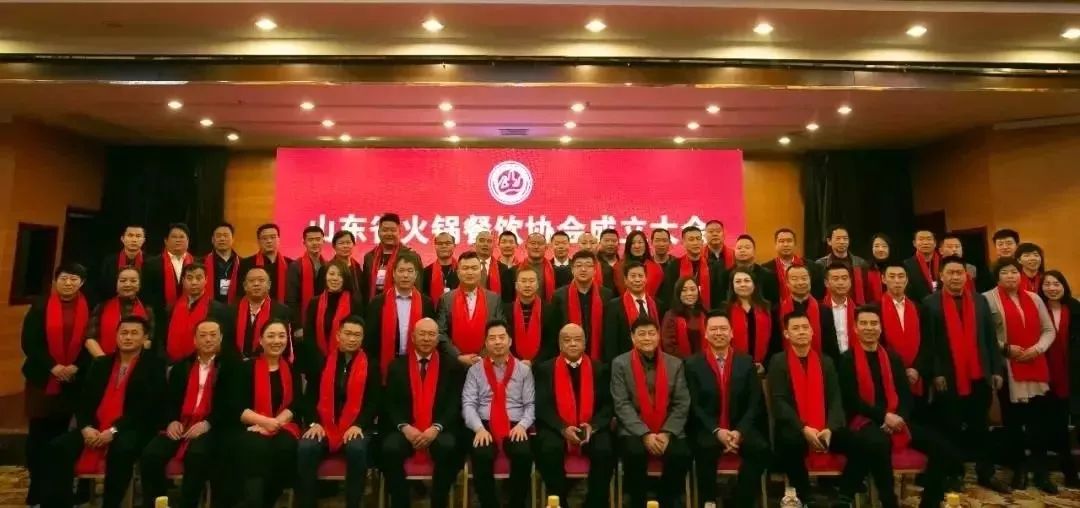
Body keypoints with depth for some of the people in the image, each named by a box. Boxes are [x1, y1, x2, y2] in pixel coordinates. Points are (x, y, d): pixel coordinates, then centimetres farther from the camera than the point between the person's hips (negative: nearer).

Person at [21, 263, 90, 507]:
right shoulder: (40, 307, 0)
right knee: (38, 433, 2)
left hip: (73, 381, 1)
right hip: (42, 378, -1)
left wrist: (76, 367, -12)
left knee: (59, 432, 8)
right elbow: (29, 342, -5)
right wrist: (52, 366, -14)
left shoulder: (88, 310, 2)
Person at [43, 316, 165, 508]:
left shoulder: (153, 366, -1)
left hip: (130, 431, -5)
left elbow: (147, 408, -10)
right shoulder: (100, 364, 17)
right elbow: (84, 401, 12)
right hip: (94, 429, 6)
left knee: (121, 450, -35)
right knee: (58, 447, -18)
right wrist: (86, 427, -8)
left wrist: (114, 430, -18)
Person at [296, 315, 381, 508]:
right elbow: (310, 396, 6)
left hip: (355, 427, -2)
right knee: (305, 448, -28)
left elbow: (374, 401, -1)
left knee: (357, 449, -33)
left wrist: (358, 425, -15)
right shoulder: (323, 361, 10)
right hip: (323, 426, 2)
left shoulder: (371, 365, 5)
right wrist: (313, 423, -9)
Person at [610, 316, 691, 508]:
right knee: (635, 453, -31)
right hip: (634, 431, -2)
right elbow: (621, 404, -7)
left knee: (682, 454, -25)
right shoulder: (620, 364, 0)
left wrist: (667, 433, -11)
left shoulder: (675, 364, 7)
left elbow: (682, 404, 3)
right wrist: (645, 434, -17)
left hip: (668, 431, 2)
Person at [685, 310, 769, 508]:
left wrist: (740, 431, -12)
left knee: (761, 449, -26)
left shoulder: (746, 362, 7)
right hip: (707, 429, -2)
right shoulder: (692, 364, 0)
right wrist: (717, 431, -17)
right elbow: (693, 405, -5)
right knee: (705, 448, -33)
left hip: (740, 428, 2)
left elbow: (755, 403, 2)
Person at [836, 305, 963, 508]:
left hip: (897, 420, 6)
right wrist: (884, 416, -16)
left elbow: (905, 394, 9)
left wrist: (899, 417, -10)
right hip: (864, 421, -6)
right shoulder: (847, 360, -3)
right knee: (879, 443, -38)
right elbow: (852, 399, -8)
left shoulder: (893, 358, 15)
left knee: (941, 445, -14)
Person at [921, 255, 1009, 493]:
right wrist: (936, 373, -11)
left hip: (979, 376, 4)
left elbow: (991, 337, 9)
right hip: (948, 378, -3)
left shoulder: (980, 301, 9)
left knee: (980, 428, 13)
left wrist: (997, 370, 3)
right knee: (951, 430, 7)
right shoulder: (930, 303, -4)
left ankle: (986, 474, 25)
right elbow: (928, 342, -7)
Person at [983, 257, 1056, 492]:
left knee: (1040, 420, 2)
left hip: (1036, 367, 4)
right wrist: (1005, 347, -13)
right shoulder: (988, 299, -3)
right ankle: (1019, 468, 20)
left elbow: (1049, 330, 11)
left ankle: (1041, 470, 14)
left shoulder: (1034, 298, 12)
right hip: (1007, 369, -3)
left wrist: (1038, 348, -6)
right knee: (1013, 420, 6)